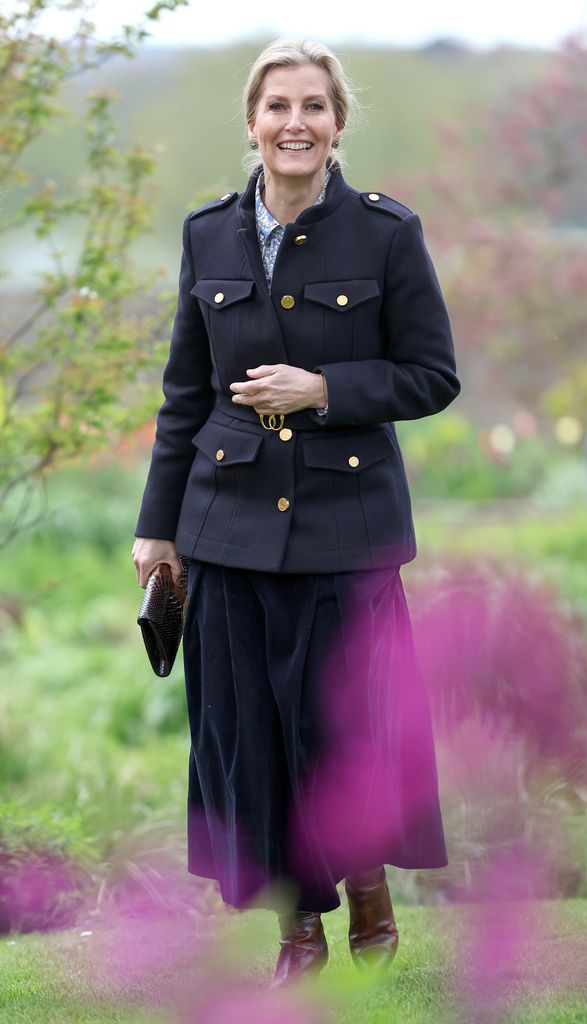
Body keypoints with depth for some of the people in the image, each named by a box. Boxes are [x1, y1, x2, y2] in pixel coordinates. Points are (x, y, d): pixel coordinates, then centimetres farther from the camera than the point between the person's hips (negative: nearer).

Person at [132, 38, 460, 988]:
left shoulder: (387, 232, -4)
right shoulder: (209, 234, 5)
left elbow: (433, 376, -1)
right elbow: (186, 391, 11)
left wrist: (322, 389, -15)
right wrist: (157, 524, 11)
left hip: (347, 517, -3)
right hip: (233, 518, 3)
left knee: (344, 719, -1)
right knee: (245, 723, 4)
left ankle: (369, 889, 23)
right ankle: (297, 921, 17)